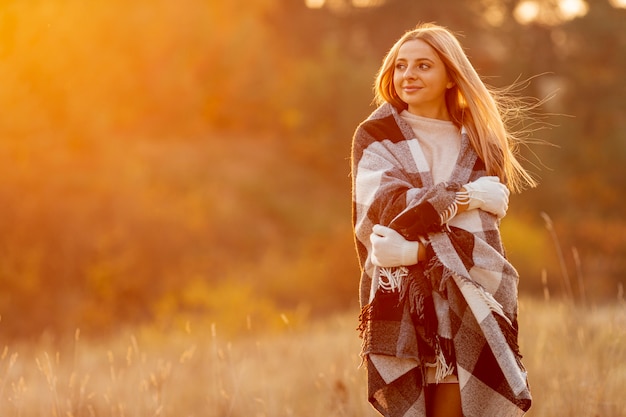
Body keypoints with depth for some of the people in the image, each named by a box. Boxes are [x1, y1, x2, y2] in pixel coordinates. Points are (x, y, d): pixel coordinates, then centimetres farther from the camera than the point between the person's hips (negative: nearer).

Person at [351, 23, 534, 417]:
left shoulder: (479, 143, 9)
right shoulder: (375, 137, 6)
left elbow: (480, 239, -2)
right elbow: (390, 206, -11)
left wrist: (419, 251, -17)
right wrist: (466, 195, -6)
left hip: (469, 302, 2)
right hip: (400, 300, -1)